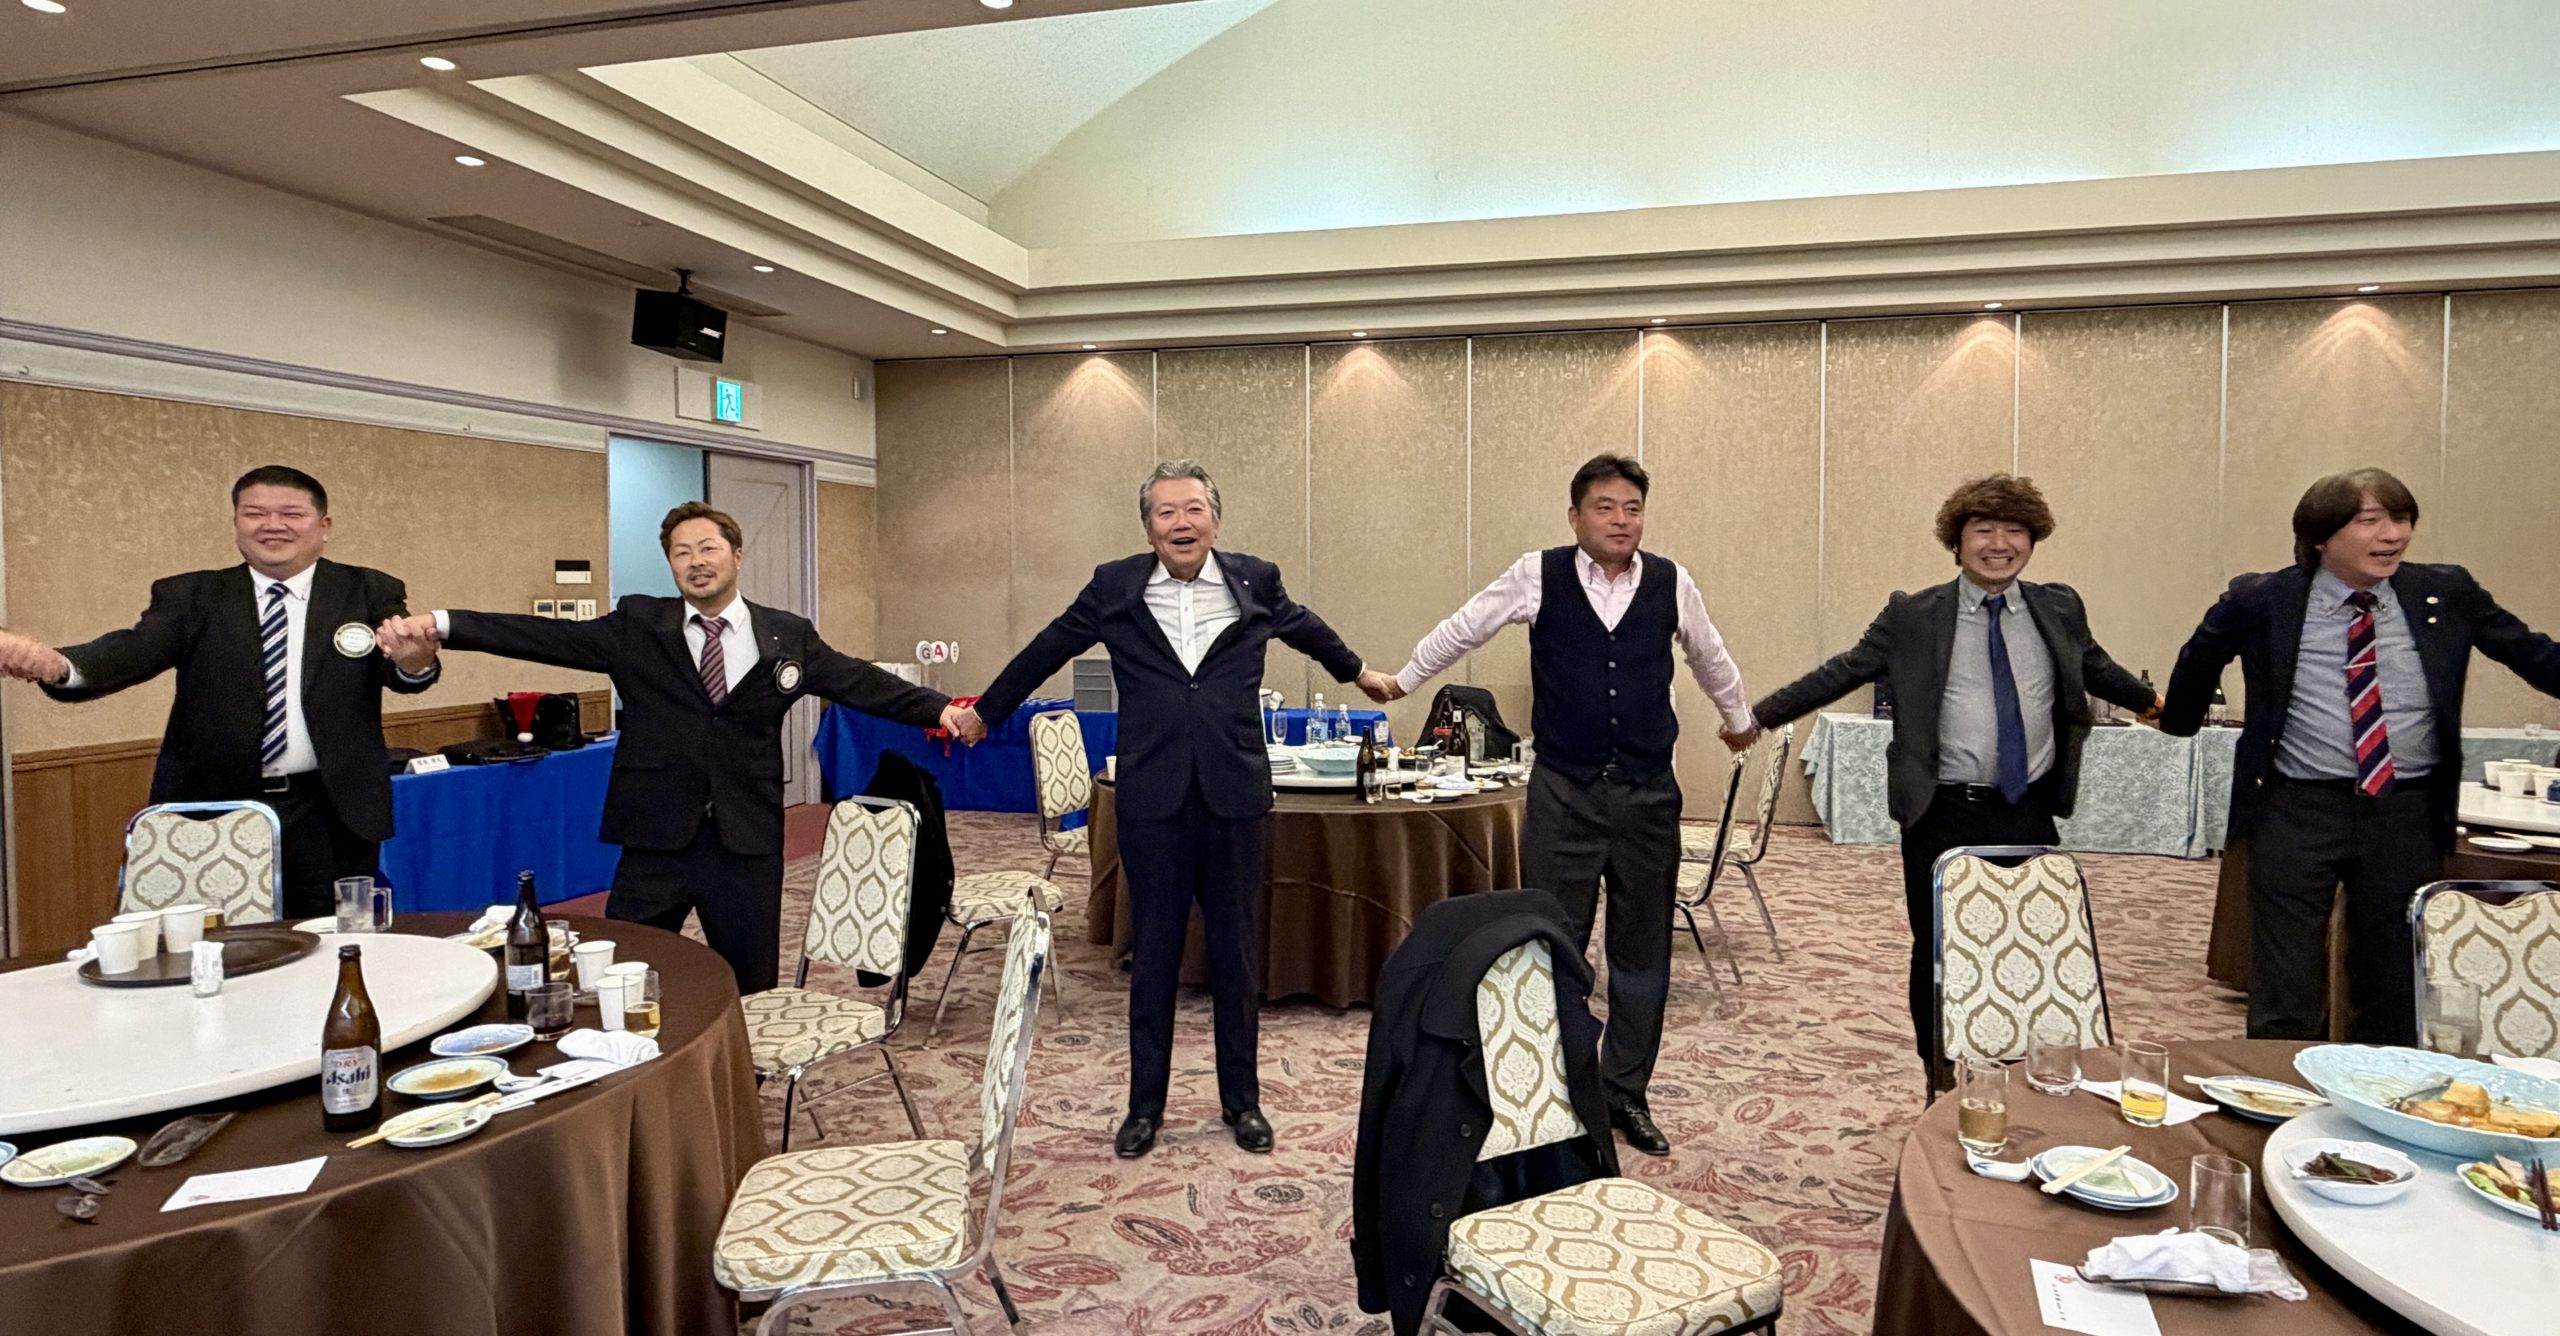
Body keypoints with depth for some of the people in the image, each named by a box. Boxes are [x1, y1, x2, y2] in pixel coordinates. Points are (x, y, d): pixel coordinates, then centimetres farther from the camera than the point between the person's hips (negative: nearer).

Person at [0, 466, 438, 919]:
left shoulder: (369, 593, 2)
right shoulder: (190, 597, 6)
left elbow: (402, 675, -11)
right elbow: (132, 652, -10)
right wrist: (58, 665, -33)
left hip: (332, 813, -1)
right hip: (213, 810, 1)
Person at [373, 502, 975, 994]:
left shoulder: (788, 637, 4)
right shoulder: (636, 627, 3)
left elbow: (860, 682, 2)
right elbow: (547, 637, -6)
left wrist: (940, 709, -10)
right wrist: (441, 626, -18)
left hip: (747, 843, 1)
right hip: (656, 840, 0)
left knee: (753, 990, 10)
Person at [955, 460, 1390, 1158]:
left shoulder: (1255, 581, 2)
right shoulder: (1115, 587, 1)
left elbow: (1307, 629, 22)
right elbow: (1046, 650, 14)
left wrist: (1358, 673, 38)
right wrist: (985, 712, 22)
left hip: (1234, 795, 1)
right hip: (1152, 800, 0)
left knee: (1235, 952, 11)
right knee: (1152, 954, 9)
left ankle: (1242, 1100, 26)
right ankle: (1145, 1105, 23)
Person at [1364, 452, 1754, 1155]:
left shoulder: (1670, 582, 2)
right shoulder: (1538, 576, -4)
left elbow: (1709, 655, 20)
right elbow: (1462, 629, 8)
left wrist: (1738, 717, 34)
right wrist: (1403, 681, 18)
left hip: (1648, 793, 2)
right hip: (1562, 792, -2)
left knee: (1643, 951, 11)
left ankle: (1626, 1093, 26)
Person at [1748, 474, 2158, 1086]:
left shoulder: (2060, 609, 7)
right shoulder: (1912, 618, -2)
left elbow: (2095, 667, 26)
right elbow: (1840, 673, 2)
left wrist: (2149, 700, 42)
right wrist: (1759, 716, -1)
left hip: (2030, 814, 2)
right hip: (1944, 814, -2)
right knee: (1938, 955, 7)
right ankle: (1942, 1086, 24)